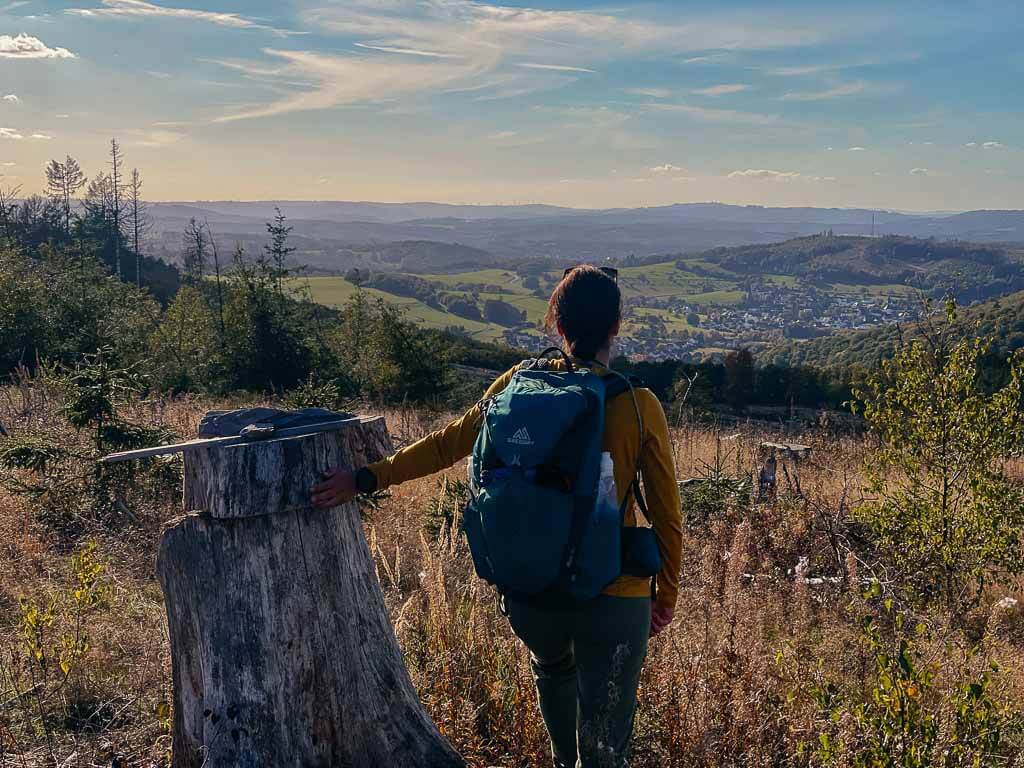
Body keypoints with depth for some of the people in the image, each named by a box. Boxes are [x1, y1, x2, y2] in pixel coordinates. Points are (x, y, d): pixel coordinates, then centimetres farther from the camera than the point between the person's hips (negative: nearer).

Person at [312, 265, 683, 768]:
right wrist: (666, 594, 9)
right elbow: (665, 515, -5)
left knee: (552, 669, 36)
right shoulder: (639, 406, -10)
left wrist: (367, 478, 10)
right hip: (613, 596, -3)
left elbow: (447, 444, 0)